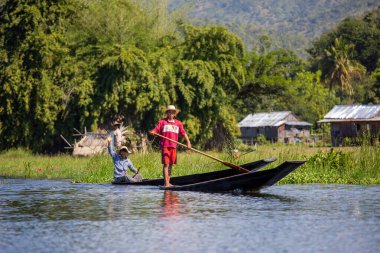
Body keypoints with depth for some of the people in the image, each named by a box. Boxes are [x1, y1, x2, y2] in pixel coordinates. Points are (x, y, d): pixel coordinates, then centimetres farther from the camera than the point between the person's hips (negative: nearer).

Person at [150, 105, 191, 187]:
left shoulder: (178, 123, 14)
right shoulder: (162, 121, 5)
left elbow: (183, 133, 10)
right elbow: (156, 130, -4)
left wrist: (188, 142, -1)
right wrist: (152, 132, -26)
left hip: (173, 146, 4)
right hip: (165, 146, -4)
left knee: (171, 164, 9)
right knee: (166, 164, -10)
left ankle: (168, 182, 17)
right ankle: (166, 183, -13)